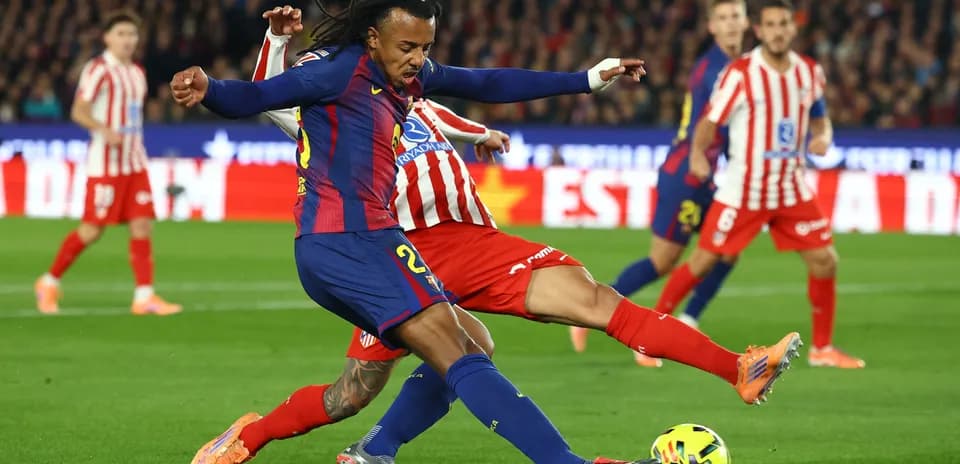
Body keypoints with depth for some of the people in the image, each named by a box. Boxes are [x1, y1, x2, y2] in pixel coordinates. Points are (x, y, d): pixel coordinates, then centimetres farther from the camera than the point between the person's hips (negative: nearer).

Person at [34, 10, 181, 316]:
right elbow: (78, 111, -17)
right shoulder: (98, 69, -8)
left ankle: (144, 297, -5)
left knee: (142, 225, -4)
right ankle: (49, 283, 13)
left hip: (135, 162, 7)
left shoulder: (137, 73, 16)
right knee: (92, 230, -4)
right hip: (105, 163, -7)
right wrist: (104, 130, -33)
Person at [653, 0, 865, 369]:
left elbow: (820, 118, 15)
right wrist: (698, 155, -30)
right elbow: (710, 121, -11)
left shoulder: (809, 72, 1)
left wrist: (823, 138, -8)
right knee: (703, 261, -4)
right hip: (743, 190, -4)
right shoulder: (740, 73, -13)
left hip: (792, 189, 4)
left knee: (824, 260, -2)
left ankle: (822, 348, 14)